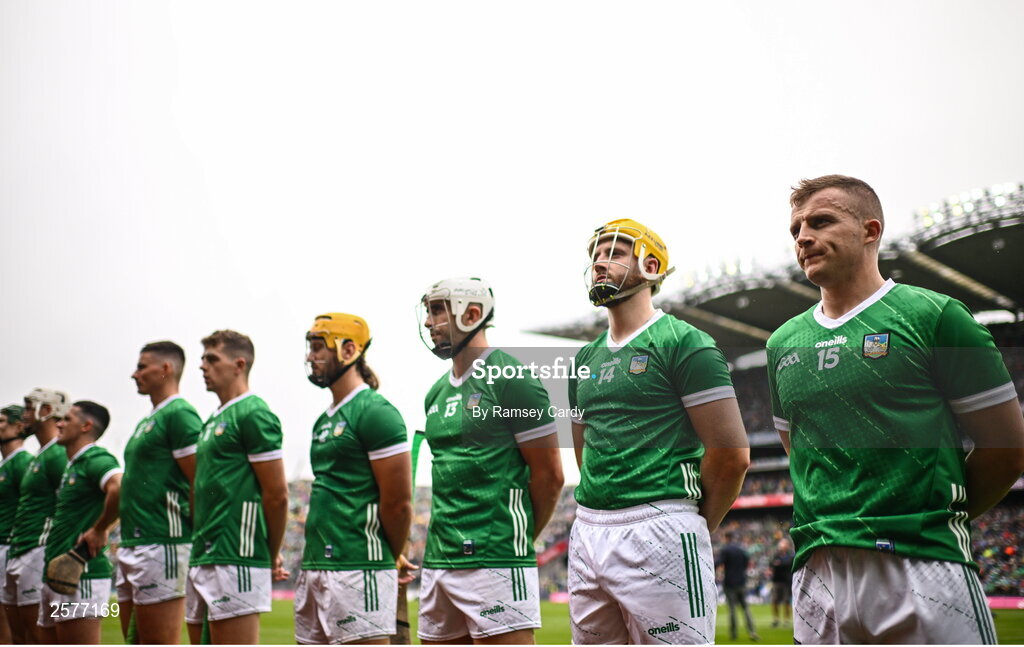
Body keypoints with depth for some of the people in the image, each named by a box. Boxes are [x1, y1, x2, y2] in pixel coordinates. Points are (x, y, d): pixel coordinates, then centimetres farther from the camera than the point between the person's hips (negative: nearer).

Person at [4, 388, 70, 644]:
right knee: (19, 629, 13)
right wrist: (14, 550, 17)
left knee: (40, 632, -8)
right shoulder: (38, 457, 19)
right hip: (17, 553, 10)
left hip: (39, 553, -10)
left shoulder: (57, 455, -11)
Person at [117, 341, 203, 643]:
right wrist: (126, 539, 21)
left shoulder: (179, 415, -11)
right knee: (137, 642, 14)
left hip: (162, 545, -10)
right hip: (132, 546, 10)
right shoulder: (147, 422, 20)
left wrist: (196, 541, -15)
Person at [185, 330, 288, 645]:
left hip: (236, 561, -10)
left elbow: (277, 494, -12)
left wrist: (272, 556, -4)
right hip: (203, 559, 10)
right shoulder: (213, 420, 19)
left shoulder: (253, 414, -10)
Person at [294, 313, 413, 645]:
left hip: (358, 568, -9)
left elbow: (398, 503, -13)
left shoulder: (374, 412, -11)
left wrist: (390, 558, 0)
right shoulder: (325, 420, 17)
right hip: (315, 566, 9)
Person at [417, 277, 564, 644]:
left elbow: (548, 475, -7)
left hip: (493, 559, -8)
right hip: (438, 559, 8)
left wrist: (517, 538, 4)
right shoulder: (437, 394, 15)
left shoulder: (510, 379, -9)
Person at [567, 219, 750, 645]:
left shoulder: (682, 343, -6)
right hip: (588, 529, 7)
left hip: (657, 530, -7)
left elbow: (731, 453, -9)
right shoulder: (586, 359, 16)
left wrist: (695, 525, 2)